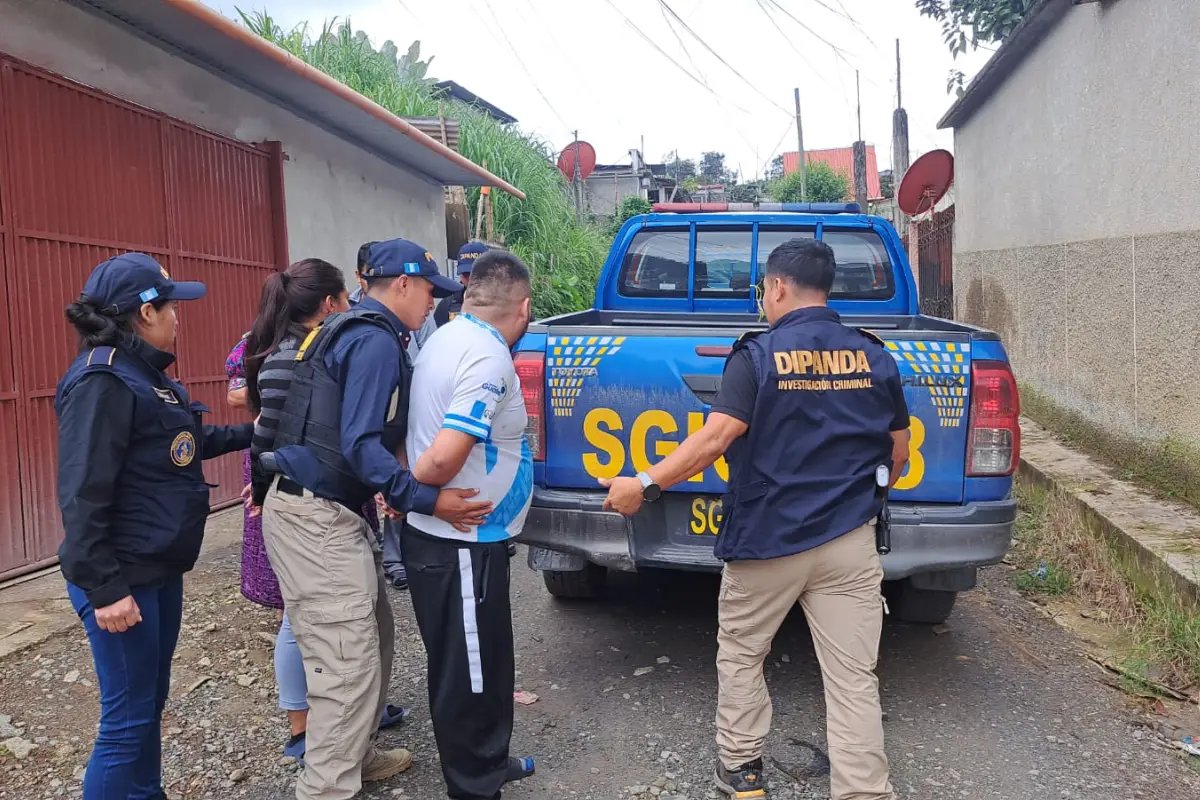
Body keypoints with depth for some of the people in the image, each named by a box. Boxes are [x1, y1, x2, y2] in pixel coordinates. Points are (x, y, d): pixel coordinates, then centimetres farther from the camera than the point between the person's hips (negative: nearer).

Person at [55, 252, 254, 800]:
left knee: (150, 703, 21)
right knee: (128, 719, 2)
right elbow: (82, 496, -23)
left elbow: (182, 446, 27)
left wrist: (248, 433, 31)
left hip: (159, 571, 10)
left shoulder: (145, 373, 11)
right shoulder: (102, 381, -20)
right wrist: (104, 587, -23)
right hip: (123, 580, -10)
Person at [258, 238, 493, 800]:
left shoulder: (353, 331, 18)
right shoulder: (375, 340, -14)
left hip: (326, 511, 10)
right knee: (348, 665, -6)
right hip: (316, 518, -10)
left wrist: (400, 489, 24)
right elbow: (360, 446, -22)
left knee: (375, 638, 17)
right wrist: (427, 500, -25)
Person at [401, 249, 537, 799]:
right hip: (460, 544, -10)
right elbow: (443, 460, -28)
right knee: (466, 675, 7)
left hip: (449, 537, 10)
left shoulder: (447, 337, 8)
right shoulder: (489, 358, -22)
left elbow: (433, 446, 17)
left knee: (484, 665, 23)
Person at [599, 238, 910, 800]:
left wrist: (645, 485, -14)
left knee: (739, 656, 18)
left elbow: (716, 438, -19)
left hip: (767, 539, -3)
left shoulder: (758, 355, -9)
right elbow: (898, 453, 12)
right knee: (853, 676, 7)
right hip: (850, 542, 3)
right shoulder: (875, 357, 4)